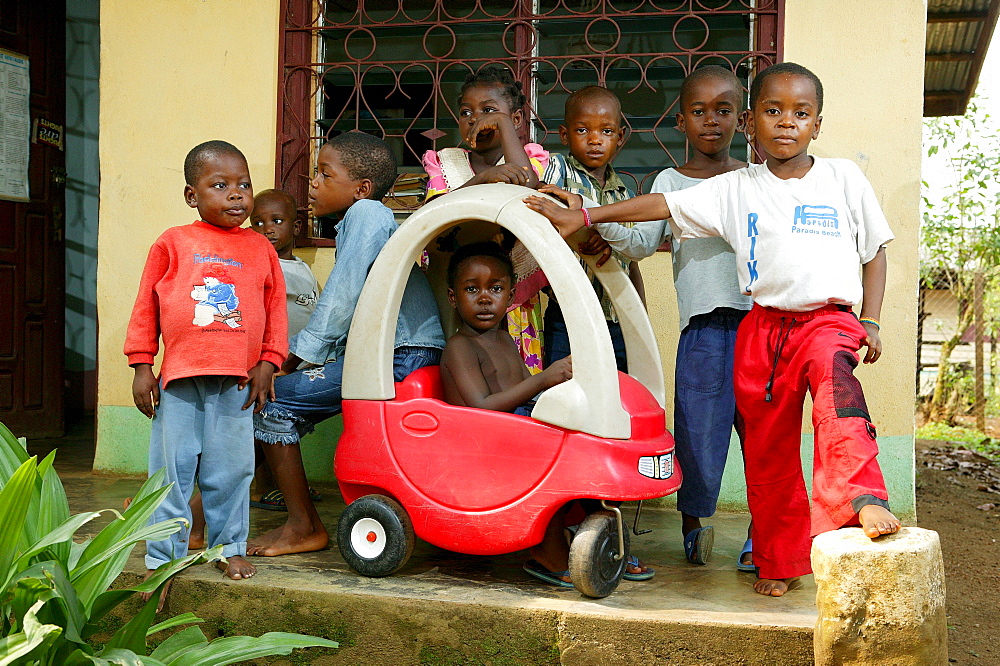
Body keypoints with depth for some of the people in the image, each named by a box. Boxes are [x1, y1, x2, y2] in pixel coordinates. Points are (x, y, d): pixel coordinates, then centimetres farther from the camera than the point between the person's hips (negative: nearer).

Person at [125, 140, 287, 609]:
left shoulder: (261, 249, 8)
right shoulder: (173, 243, 3)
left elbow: (276, 310, 10)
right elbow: (146, 307, 5)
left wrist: (266, 364, 2)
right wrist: (142, 367, 1)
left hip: (237, 382, 1)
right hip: (179, 380, -1)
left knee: (231, 470, 8)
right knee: (171, 470, 5)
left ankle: (229, 547, 24)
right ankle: (161, 557, 17)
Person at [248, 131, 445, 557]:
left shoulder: (366, 212, -8)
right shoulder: (352, 224, 22)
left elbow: (342, 296, -16)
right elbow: (346, 308, 19)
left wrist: (296, 357, -10)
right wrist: (290, 352, 10)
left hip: (402, 358, -10)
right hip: (376, 351, 10)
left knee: (269, 398, -9)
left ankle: (304, 527, 0)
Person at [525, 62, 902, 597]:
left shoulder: (843, 178, 8)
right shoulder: (736, 189, 7)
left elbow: (874, 250, 14)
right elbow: (662, 205, 3)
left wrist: (871, 321, 4)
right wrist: (582, 217, -3)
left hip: (829, 318, -1)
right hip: (762, 328, 2)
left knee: (838, 394, -35)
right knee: (767, 448, 5)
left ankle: (864, 503, -45)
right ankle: (779, 561, 18)